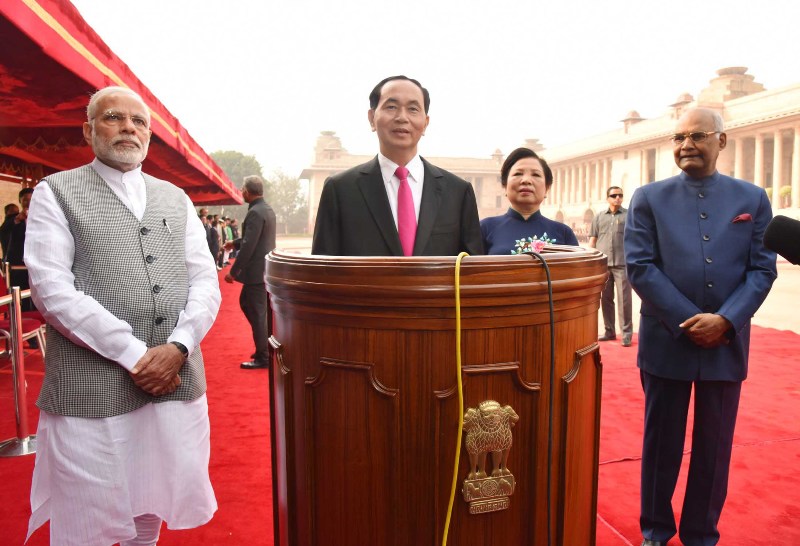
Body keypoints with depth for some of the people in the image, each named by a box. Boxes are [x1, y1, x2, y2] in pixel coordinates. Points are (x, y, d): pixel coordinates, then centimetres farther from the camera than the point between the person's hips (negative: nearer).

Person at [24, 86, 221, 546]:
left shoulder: (175, 198, 14)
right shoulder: (56, 192, 3)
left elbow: (205, 280, 7)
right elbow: (51, 288, -9)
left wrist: (178, 347, -10)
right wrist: (134, 354, -15)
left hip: (177, 382, 3)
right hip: (91, 387, -3)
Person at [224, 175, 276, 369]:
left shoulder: (255, 213, -19)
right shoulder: (267, 209, 10)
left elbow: (249, 245, -23)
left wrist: (233, 271, -18)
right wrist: (235, 243, 29)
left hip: (256, 271, -10)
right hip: (265, 268, 10)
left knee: (257, 313, 0)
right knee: (245, 302, 21)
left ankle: (263, 357, 10)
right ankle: (265, 345, 28)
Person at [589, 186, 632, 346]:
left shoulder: (629, 215, 7)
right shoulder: (598, 217, 15)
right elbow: (592, 240, 15)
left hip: (623, 264, -3)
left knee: (624, 299, -4)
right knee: (605, 299, 8)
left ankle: (627, 333, 1)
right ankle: (609, 331, 17)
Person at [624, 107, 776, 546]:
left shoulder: (753, 199, 6)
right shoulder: (649, 198, 1)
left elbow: (762, 269, 1)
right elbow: (640, 267, -7)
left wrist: (724, 320, -14)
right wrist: (688, 321, -13)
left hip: (726, 344, 1)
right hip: (666, 341, -1)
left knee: (714, 447, 12)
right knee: (661, 444, 11)